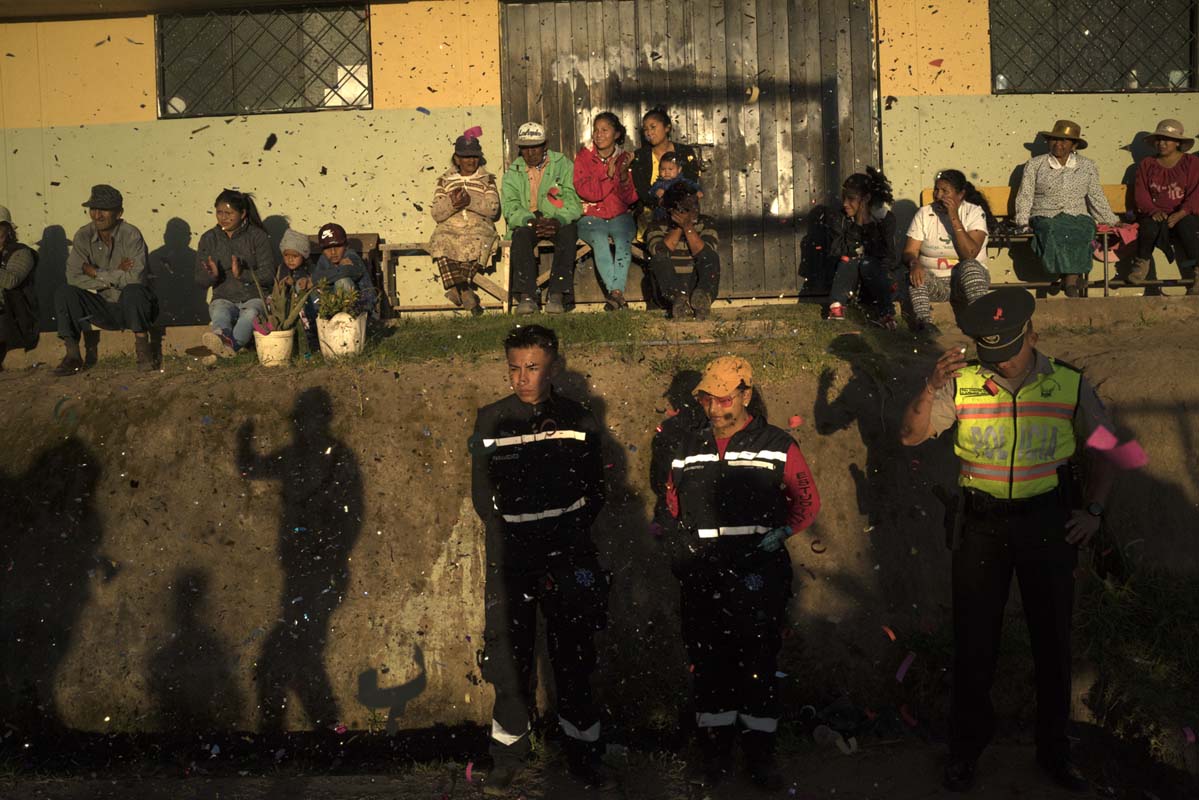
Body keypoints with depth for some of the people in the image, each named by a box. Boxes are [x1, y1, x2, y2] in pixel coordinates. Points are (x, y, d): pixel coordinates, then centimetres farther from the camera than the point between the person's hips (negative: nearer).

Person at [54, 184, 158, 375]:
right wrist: (114, 276, -19)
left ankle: (143, 350, -20)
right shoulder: (83, 236, -3)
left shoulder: (131, 235, -15)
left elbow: (135, 278, -26)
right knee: (64, 293, -17)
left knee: (133, 290, -35)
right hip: (100, 308, 4)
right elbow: (73, 277, -11)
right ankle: (73, 354, -12)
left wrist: (96, 273, -17)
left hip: (129, 307, -4)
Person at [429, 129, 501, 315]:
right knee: (440, 243, -33)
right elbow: (436, 214, 6)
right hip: (449, 229, 1)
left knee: (477, 243, -35)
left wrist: (470, 201, -15)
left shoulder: (487, 179, 16)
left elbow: (493, 208, -1)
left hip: (478, 229, -1)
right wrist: (452, 203, -13)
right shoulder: (445, 181, 18)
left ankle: (458, 288, -30)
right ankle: (465, 292, -38)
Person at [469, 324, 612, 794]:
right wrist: (513, 540, -5)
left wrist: (566, 540, -2)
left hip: (569, 557, 0)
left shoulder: (579, 422, 1)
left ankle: (582, 753, 23)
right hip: (511, 559, 0)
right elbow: (482, 495, 4)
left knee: (574, 658, 7)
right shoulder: (491, 421, 0)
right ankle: (508, 756, 21)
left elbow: (595, 491, 8)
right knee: (510, 659, 3)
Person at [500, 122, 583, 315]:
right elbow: (510, 208, -5)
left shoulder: (563, 165, 3)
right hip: (528, 221, 1)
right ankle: (527, 296, -38)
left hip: (560, 221, -1)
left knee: (568, 233, -35)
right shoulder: (513, 173, 9)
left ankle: (557, 295, -38)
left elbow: (574, 203, -8)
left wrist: (557, 221, -29)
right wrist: (532, 221, -26)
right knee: (521, 235, -33)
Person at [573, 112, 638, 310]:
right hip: (591, 217, -1)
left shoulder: (624, 157, 6)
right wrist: (608, 175, -20)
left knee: (623, 240, -31)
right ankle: (617, 293, -40)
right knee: (599, 240, -33)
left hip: (620, 216, 1)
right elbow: (585, 191, -10)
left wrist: (624, 174, -19)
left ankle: (616, 291, -38)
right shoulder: (584, 156, 3)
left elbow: (630, 198, -1)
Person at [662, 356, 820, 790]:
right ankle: (714, 750, 26)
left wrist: (780, 533, -13)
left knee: (759, 664, 7)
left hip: (759, 576, -3)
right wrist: (682, 540, 3)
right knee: (708, 664, 11)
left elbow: (808, 501, 2)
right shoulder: (688, 448, 9)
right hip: (701, 580, 3)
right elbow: (673, 502, 19)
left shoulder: (776, 446, -1)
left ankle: (760, 752, 22)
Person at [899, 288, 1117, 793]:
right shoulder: (962, 384, -8)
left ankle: (1054, 750, 34)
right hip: (979, 525, -1)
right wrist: (931, 388, -25)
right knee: (974, 641, 10)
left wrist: (1092, 510, -4)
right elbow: (910, 436, -9)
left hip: (1048, 524, 1)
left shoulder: (1069, 386, -5)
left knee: (1053, 639, 13)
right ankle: (966, 746, 30)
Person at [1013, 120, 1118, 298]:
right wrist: (1022, 221, -8)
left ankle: (1070, 283, -38)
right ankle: (1074, 283, -33)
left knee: (1080, 233, -35)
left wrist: (1112, 221, 15)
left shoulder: (1087, 166, 16)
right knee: (1055, 232, -36)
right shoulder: (1035, 164, 11)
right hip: (1045, 217, -1)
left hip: (1078, 217, 1)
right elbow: (1025, 196, 6)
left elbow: (1097, 197, 19)